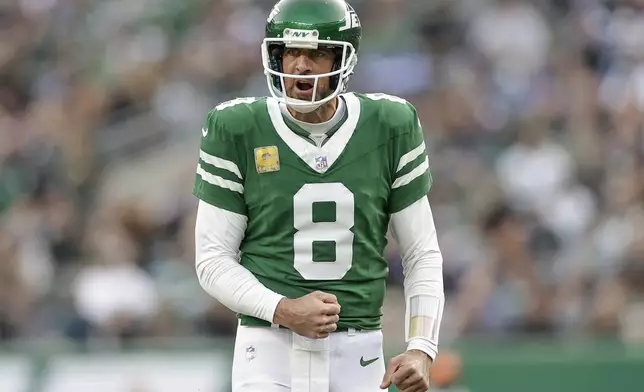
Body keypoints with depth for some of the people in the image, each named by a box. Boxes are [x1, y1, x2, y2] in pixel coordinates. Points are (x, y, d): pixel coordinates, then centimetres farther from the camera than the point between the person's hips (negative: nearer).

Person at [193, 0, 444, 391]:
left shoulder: (389, 127, 2)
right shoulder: (237, 131, -2)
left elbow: (422, 255, 7)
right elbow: (213, 259, 0)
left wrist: (421, 348, -6)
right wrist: (282, 310, -16)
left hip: (357, 354, 2)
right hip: (270, 347, -2)